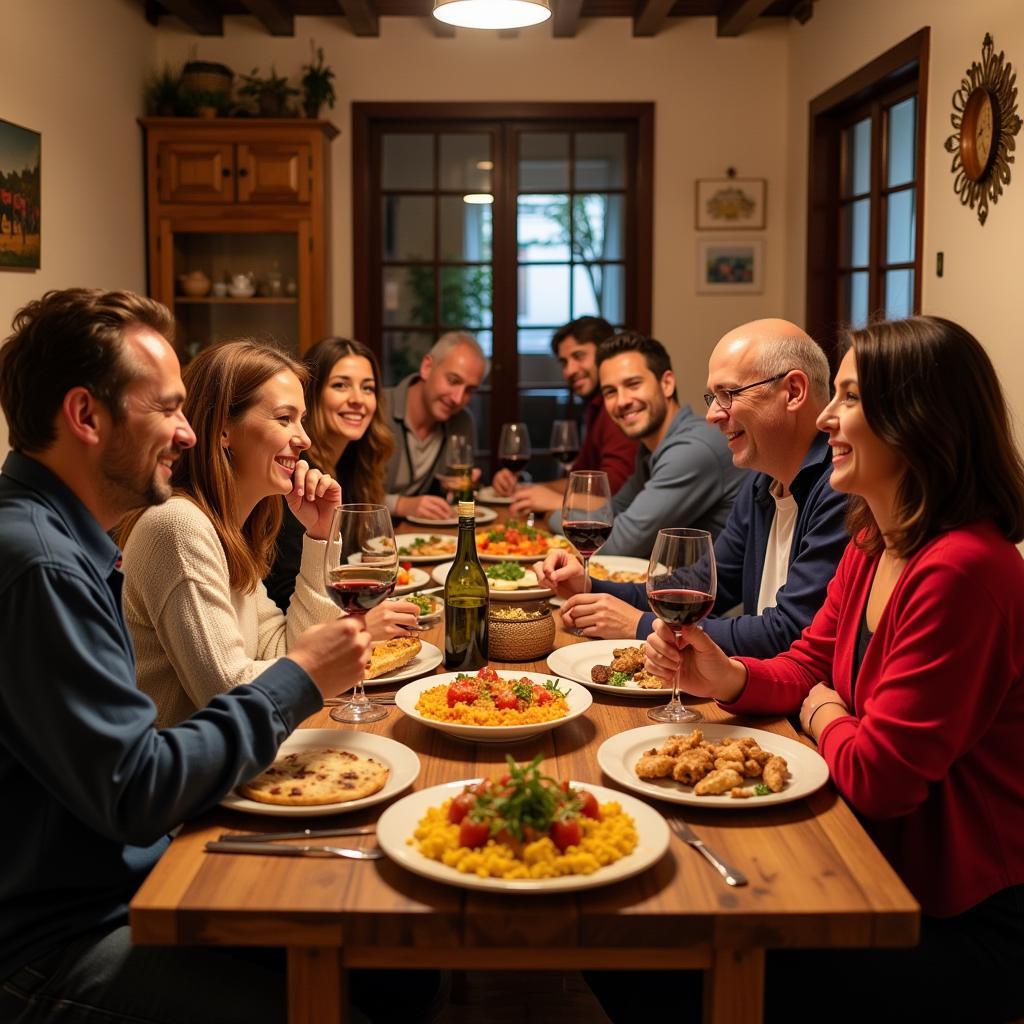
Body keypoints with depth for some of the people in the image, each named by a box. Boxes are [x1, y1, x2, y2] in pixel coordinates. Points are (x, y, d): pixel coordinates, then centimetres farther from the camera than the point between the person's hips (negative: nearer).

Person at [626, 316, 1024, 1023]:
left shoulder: (962, 569, -28)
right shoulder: (873, 545, 4)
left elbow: (877, 777, -25)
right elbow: (807, 666, 11)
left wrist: (824, 711, -4)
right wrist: (727, 678, -10)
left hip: (963, 922, -8)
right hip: (886, 871, 8)